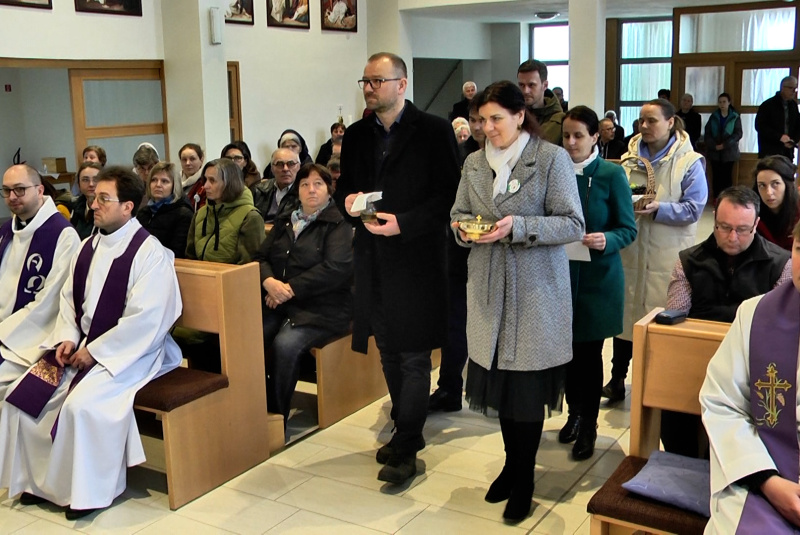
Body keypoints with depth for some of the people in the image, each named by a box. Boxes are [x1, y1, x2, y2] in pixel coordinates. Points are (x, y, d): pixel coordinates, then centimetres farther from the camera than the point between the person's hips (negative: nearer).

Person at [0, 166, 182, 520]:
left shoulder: (149, 252, -15)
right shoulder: (89, 246, 10)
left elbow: (144, 318, -21)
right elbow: (69, 298, 15)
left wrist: (95, 351, -17)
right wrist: (67, 338, -2)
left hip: (128, 352, -8)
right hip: (81, 346, 8)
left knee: (81, 404, -28)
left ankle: (89, 491, -6)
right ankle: (39, 479, 13)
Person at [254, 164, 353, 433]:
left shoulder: (338, 223, 0)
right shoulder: (284, 222, 20)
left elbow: (336, 268, -14)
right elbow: (260, 257, 14)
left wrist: (291, 288, -15)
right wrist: (269, 281, -9)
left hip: (320, 308, -5)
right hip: (279, 304, 5)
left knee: (285, 345, -31)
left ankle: (278, 417, -14)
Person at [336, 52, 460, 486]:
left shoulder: (434, 131, -6)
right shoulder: (356, 136, 11)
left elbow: (448, 194, -10)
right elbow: (344, 186, 18)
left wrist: (403, 224, -19)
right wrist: (347, 200, -6)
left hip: (416, 259, -6)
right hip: (373, 261, 6)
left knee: (413, 357, -1)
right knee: (389, 353, 15)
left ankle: (405, 450, 7)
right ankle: (408, 431, 31)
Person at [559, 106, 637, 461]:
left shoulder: (611, 175, -6)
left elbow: (628, 229, -5)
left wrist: (607, 240, -25)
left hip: (597, 277, -3)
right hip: (562, 273, 3)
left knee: (590, 352, 5)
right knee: (569, 348, 11)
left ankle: (589, 426, 19)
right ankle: (574, 413, 31)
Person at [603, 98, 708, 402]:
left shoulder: (689, 162, -5)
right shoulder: (629, 157, 8)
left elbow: (693, 208, -11)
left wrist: (658, 209, -22)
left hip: (668, 255, -4)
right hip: (631, 249, 4)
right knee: (625, 311, 9)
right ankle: (617, 378, 20)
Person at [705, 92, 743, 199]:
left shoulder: (735, 117, 1)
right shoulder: (713, 116, 8)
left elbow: (738, 134, -6)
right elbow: (707, 133, 3)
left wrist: (725, 145, -16)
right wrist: (714, 145, -12)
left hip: (729, 151, -2)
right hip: (714, 151, 2)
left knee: (727, 175, -1)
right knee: (716, 175, 2)